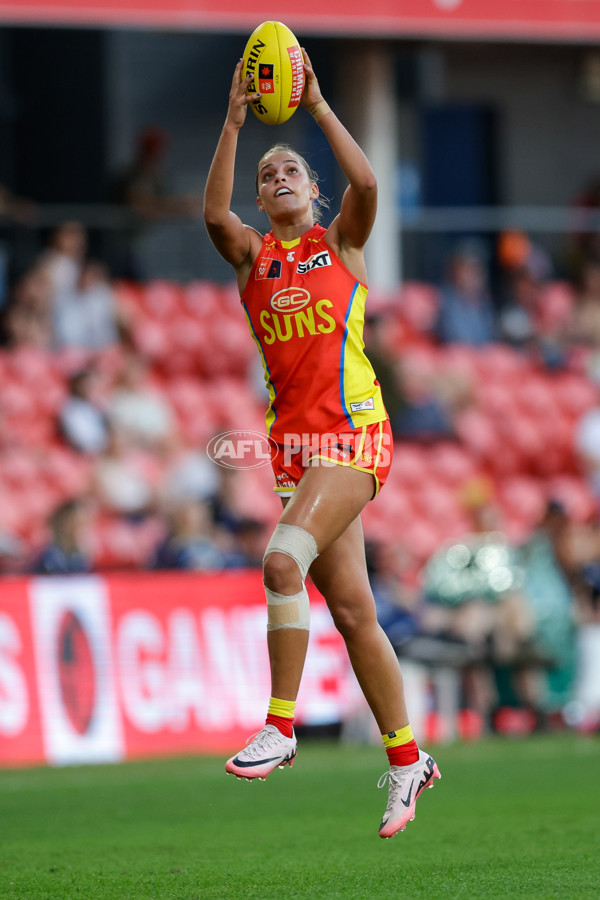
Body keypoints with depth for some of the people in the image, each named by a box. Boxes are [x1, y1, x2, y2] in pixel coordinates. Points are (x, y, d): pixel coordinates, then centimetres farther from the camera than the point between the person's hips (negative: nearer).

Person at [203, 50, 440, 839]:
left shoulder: (341, 242, 6)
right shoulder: (253, 255, 12)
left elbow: (366, 184, -14)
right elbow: (214, 214, -9)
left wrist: (318, 106, -13)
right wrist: (234, 122, -14)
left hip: (354, 433, -4)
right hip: (294, 439, 4)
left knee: (283, 561, -25)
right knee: (351, 608, 5)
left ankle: (280, 725, -17)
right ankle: (406, 760, 13)